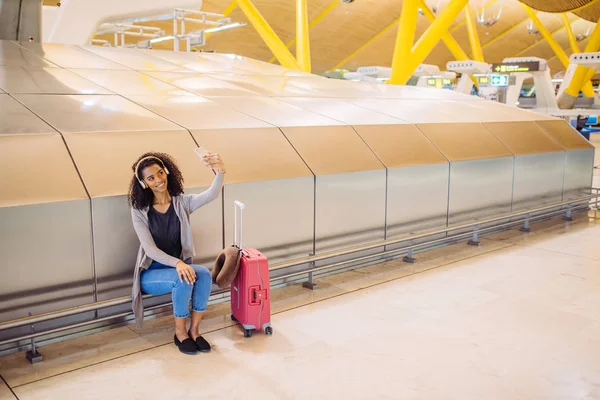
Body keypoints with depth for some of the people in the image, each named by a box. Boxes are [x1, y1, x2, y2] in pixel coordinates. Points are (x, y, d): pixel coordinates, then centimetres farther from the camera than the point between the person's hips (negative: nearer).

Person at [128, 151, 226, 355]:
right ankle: (180, 333, -12)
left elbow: (211, 195, -25)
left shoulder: (182, 202, -4)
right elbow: (150, 249, -18)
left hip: (178, 265, 3)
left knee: (204, 274, -29)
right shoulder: (139, 210, -9)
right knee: (183, 280, -33)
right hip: (151, 273, -3)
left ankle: (194, 330, -15)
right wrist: (177, 263, -36)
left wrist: (220, 172, -47)